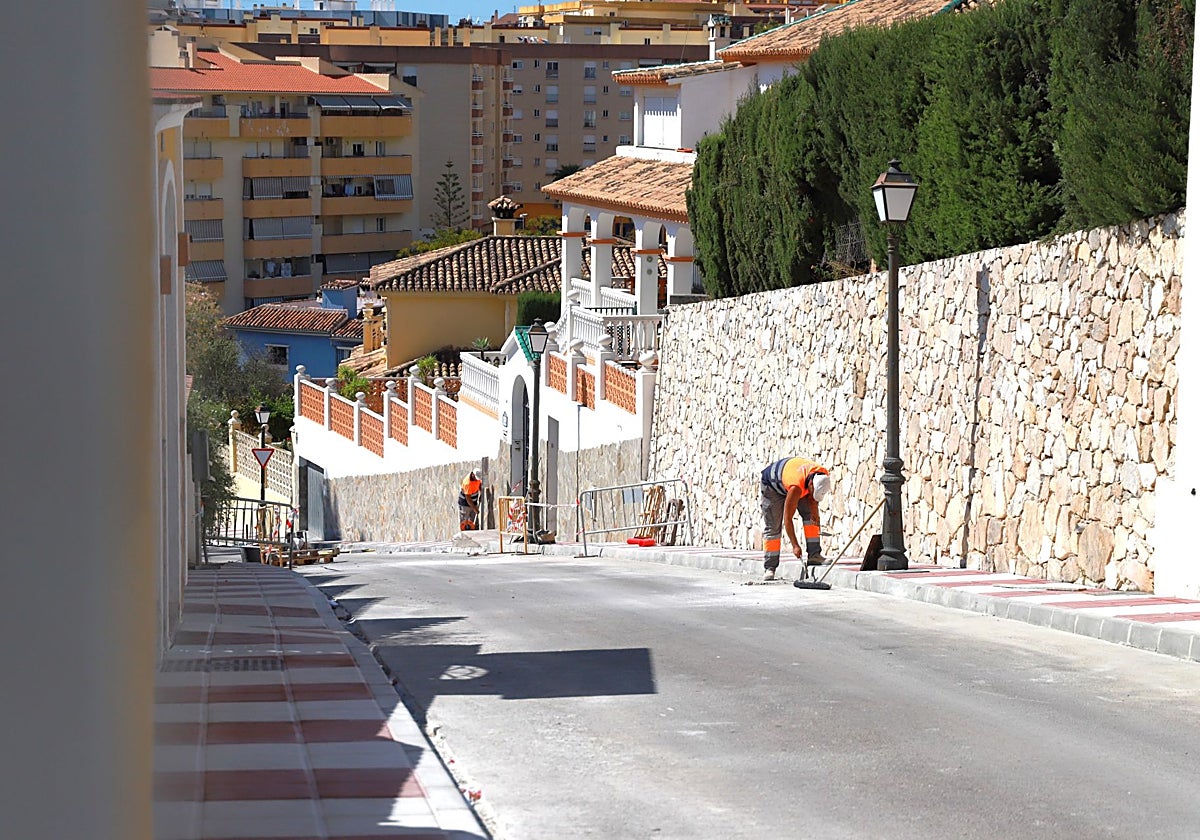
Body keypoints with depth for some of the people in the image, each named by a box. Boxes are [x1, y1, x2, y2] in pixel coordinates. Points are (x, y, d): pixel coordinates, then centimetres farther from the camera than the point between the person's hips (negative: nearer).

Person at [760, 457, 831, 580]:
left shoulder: (823, 476, -28)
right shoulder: (796, 487, -44)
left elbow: (812, 496, -4)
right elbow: (787, 518, -37)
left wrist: (814, 509, -19)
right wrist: (795, 545, -35)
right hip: (772, 484, -6)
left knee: (811, 515, -9)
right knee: (772, 526, -11)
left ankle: (814, 555, -8)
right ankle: (769, 568, -9)